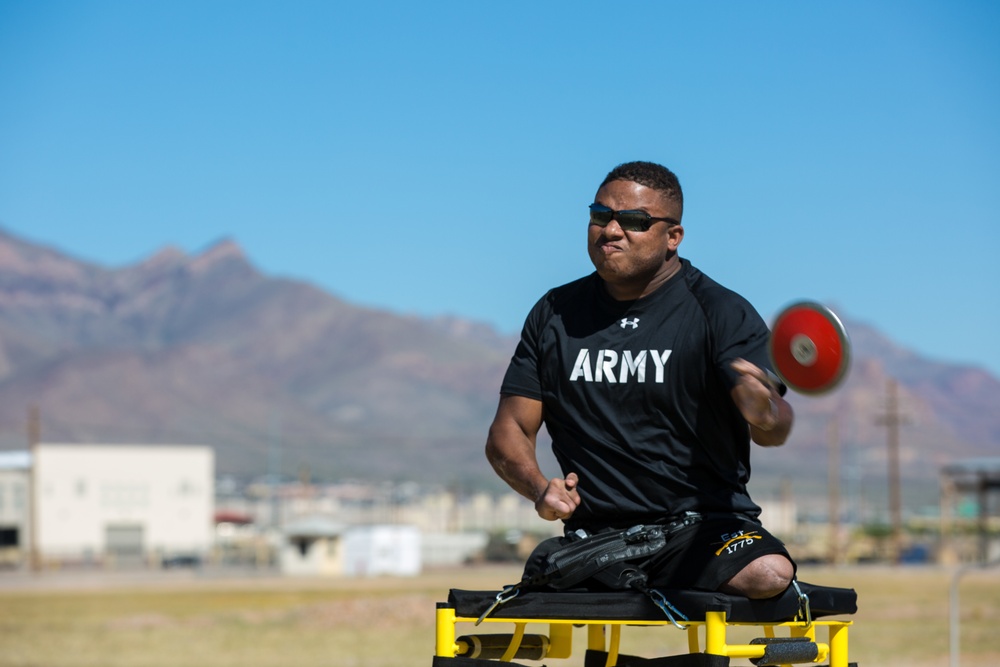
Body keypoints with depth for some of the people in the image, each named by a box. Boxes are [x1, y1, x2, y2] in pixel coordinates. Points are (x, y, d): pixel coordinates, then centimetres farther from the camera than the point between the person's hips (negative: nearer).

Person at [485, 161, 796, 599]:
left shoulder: (723, 313, 0)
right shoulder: (555, 314, 12)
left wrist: (765, 415, -39)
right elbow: (508, 432, 11)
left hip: (703, 528, -2)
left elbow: (773, 430, -13)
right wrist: (540, 488, -12)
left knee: (769, 575, -32)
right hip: (593, 537, 2)